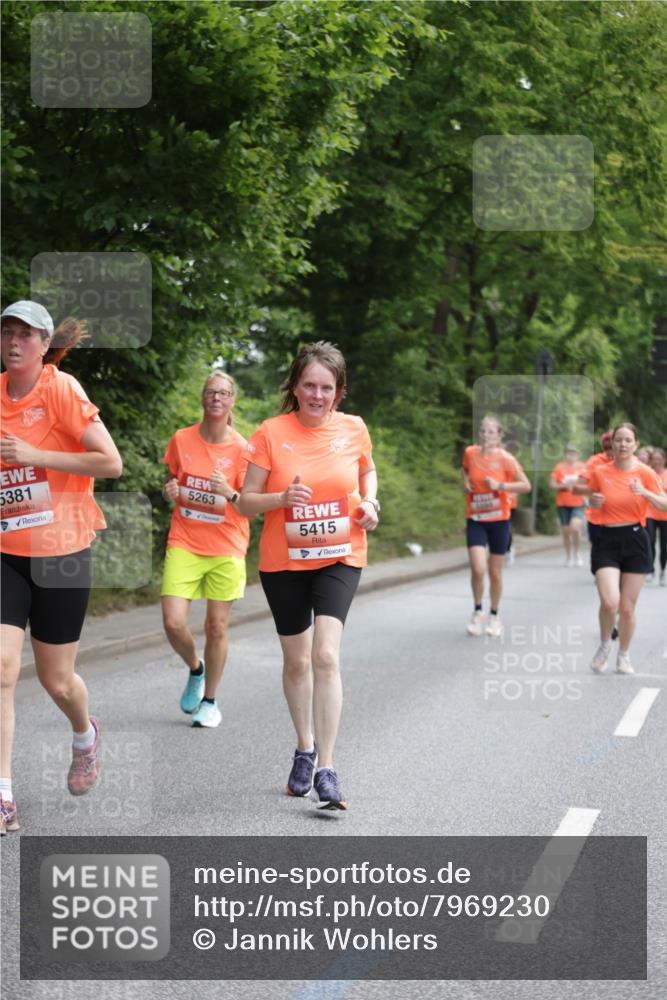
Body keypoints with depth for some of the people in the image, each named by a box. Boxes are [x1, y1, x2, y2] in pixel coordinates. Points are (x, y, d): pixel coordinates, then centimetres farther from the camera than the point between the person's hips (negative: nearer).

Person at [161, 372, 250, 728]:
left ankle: (209, 701, 19)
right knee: (173, 624, -10)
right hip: (184, 543, 2)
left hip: (226, 548, -1)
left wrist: (230, 494, -25)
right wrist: (169, 492, -6)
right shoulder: (181, 440, 3)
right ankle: (195, 669, 23)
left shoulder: (241, 448, -4)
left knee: (217, 627, 1)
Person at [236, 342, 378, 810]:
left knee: (326, 655, -17)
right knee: (296, 661, 12)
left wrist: (370, 501, 0)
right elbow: (247, 501, -5)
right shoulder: (271, 433, -8)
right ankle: (305, 749, 35)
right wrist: (281, 498, -24)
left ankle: (326, 769, -15)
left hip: (340, 557, -1)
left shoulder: (354, 429, -2)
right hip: (284, 561, 1)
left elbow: (368, 470, 19)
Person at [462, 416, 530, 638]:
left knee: (495, 572, 7)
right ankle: (478, 612, 9)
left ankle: (494, 616, 26)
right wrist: (466, 481, 2)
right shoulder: (470, 452, -1)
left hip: (499, 520, -1)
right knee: (478, 570, -14)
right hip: (476, 520, 1)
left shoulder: (505, 459, -9)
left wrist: (500, 485, -19)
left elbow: (526, 486, -8)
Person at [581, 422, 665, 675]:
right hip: (606, 540, 0)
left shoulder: (645, 473, -4)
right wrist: (594, 501, -6)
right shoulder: (599, 472, 0)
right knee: (609, 602, -19)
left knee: (627, 607, 3)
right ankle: (604, 645, 10)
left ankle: (624, 656, 26)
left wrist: (646, 493, -22)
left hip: (635, 540, 0)